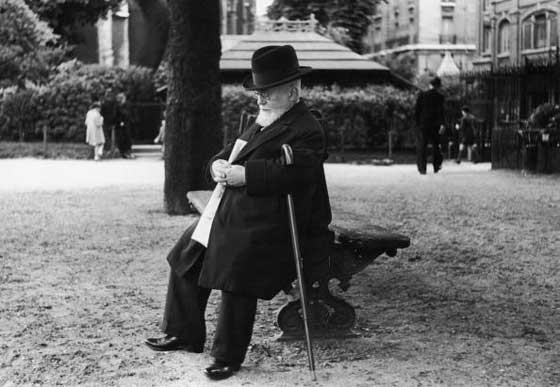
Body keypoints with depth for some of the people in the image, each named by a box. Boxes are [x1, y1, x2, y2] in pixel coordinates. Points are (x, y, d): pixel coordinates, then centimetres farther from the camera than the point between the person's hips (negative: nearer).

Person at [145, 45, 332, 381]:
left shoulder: (306, 130, -11)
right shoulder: (263, 123, 21)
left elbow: (291, 171, -27)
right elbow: (234, 150, 25)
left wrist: (244, 174, -24)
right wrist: (219, 165, 1)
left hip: (262, 225, -10)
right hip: (226, 213, 10)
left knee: (237, 288, -11)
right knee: (186, 263, 14)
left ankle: (228, 358, 8)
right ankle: (185, 334, 28)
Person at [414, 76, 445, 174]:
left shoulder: (422, 95, 0)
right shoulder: (439, 97, -3)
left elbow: (417, 111, -1)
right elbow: (441, 111, -13)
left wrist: (417, 123, 9)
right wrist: (442, 124, -18)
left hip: (422, 125, 0)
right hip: (435, 125, 0)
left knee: (421, 147, 3)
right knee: (435, 146, 16)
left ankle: (422, 169, -5)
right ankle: (436, 167, 16)